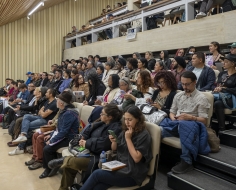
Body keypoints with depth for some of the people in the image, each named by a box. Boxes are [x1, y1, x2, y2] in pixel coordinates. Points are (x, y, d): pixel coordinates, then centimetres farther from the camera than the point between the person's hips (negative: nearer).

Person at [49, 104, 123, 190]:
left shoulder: (116, 128, -17)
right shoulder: (101, 123, 11)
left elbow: (102, 143, -24)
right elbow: (88, 131, 14)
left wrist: (86, 143, -13)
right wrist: (83, 139, -7)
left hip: (98, 158, -8)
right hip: (89, 151, 8)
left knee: (71, 161, -25)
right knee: (68, 167, -7)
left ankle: (64, 160, 6)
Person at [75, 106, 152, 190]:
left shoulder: (144, 135, -13)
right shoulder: (125, 130, 8)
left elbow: (136, 158, -20)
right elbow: (114, 149, 15)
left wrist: (128, 138, -18)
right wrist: (114, 142, -8)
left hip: (132, 174, -6)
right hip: (120, 167, 6)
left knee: (96, 174, -18)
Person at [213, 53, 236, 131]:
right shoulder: (221, 73, 19)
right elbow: (217, 84, 14)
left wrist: (223, 88, -14)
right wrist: (216, 88, -9)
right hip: (219, 95, 5)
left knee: (217, 103, -36)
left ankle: (222, 128, -28)